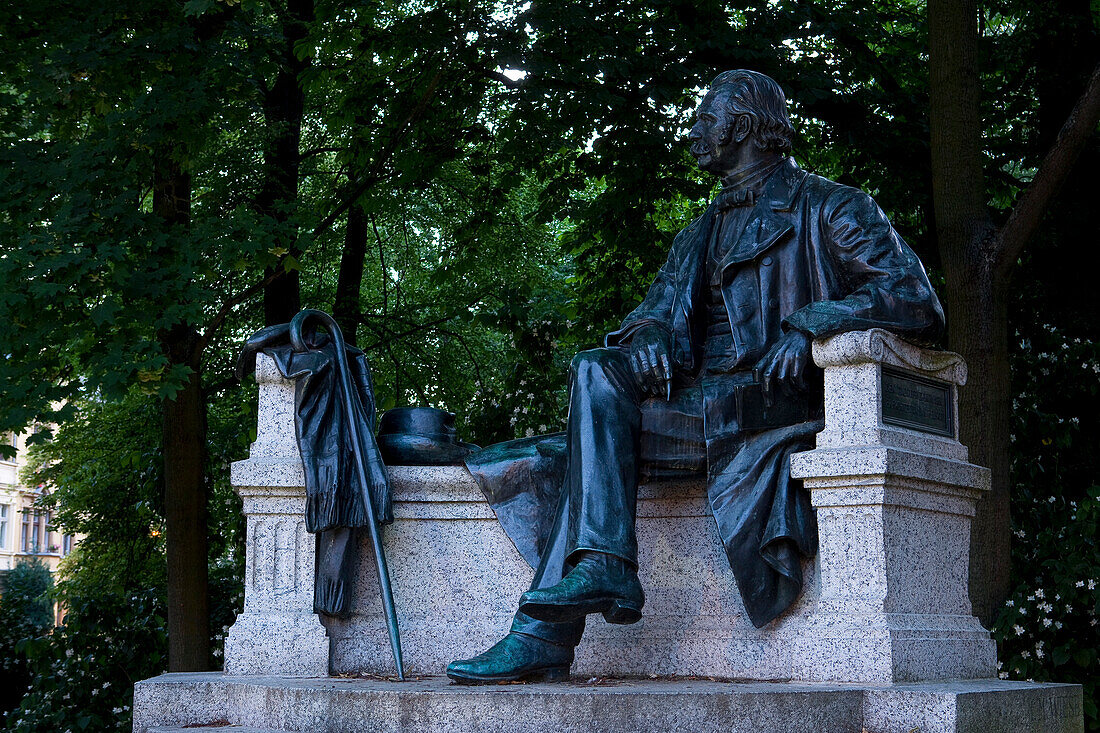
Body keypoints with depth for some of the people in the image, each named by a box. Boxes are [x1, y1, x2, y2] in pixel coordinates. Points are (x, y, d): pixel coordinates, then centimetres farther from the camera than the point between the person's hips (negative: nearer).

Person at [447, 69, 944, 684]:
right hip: (699, 401, 7)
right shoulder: (702, 233, 28)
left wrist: (809, 325, -17)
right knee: (596, 374, -18)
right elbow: (659, 306, 23)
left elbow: (916, 299, -6)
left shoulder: (828, 208, 6)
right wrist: (647, 332, -3)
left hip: (772, 399, -7)